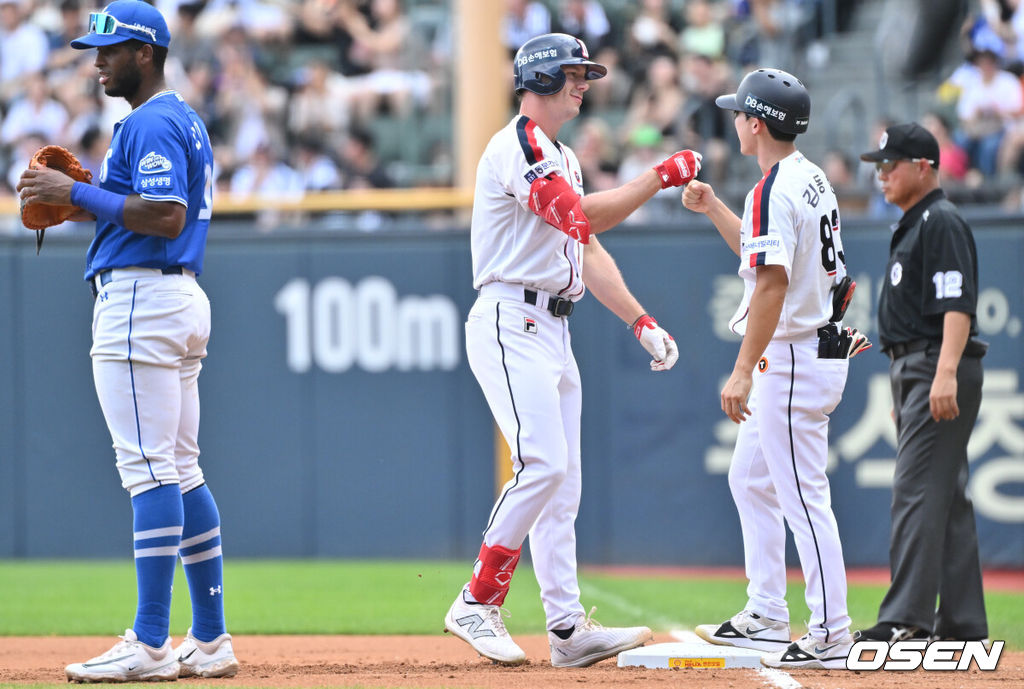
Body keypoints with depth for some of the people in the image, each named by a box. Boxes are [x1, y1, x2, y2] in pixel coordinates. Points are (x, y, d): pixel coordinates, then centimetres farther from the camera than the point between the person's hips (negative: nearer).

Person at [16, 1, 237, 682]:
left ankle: (150, 645, -14)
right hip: (184, 297, 11)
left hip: (141, 303, -11)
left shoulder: (150, 123, -12)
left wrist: (78, 193, -17)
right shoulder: (186, 121, 21)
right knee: (181, 471, 11)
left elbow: (167, 216, -23)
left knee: (149, 470, -12)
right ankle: (211, 642, 11)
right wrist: (84, 201, 15)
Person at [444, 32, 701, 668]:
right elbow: (582, 219, -23)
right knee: (543, 463, -20)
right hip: (510, 323, -10)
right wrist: (661, 177, -18)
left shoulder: (562, 158, 21)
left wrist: (641, 321, 13)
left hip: (553, 330, 10)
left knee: (562, 481, 6)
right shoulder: (519, 146, -12)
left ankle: (568, 628, 5)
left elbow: (588, 250, 21)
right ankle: (477, 604, -12)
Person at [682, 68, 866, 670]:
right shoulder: (813, 180, 13)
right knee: (751, 480, 20)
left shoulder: (774, 190, -18)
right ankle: (766, 619, 24)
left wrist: (743, 371, -28)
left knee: (804, 497, -8)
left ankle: (831, 636, -7)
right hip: (821, 348, 11)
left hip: (792, 360, -11)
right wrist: (713, 208, 26)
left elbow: (772, 283, -27)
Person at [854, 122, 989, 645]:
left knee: (917, 491, -16)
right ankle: (962, 621, 13)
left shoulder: (942, 222, -11)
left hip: (939, 368, -11)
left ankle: (906, 618, -21)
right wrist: (904, 392, 25)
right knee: (947, 495, 10)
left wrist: (945, 374, -31)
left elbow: (958, 304, -22)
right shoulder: (912, 225, 20)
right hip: (912, 369, 11)